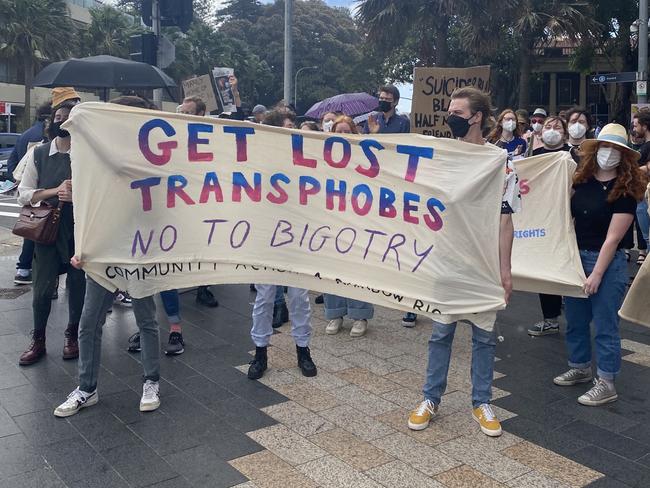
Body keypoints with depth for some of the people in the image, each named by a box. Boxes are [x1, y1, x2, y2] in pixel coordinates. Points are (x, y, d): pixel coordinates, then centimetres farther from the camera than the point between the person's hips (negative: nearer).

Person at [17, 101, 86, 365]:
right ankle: (38, 340, 20)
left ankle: (72, 335, 28)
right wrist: (54, 191, -15)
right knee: (43, 287, 4)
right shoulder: (38, 154, 4)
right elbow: (23, 193, 1)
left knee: (78, 284, 9)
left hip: (80, 229, -1)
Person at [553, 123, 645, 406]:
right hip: (577, 256, 6)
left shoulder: (625, 189, -12)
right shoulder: (582, 180, 3)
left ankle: (606, 384, 12)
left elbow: (613, 237, -16)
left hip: (607, 261, -6)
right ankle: (580, 368, 35)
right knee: (575, 320, 16)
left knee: (604, 325, 1)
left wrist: (596, 274, -18)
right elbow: (570, 216, 16)